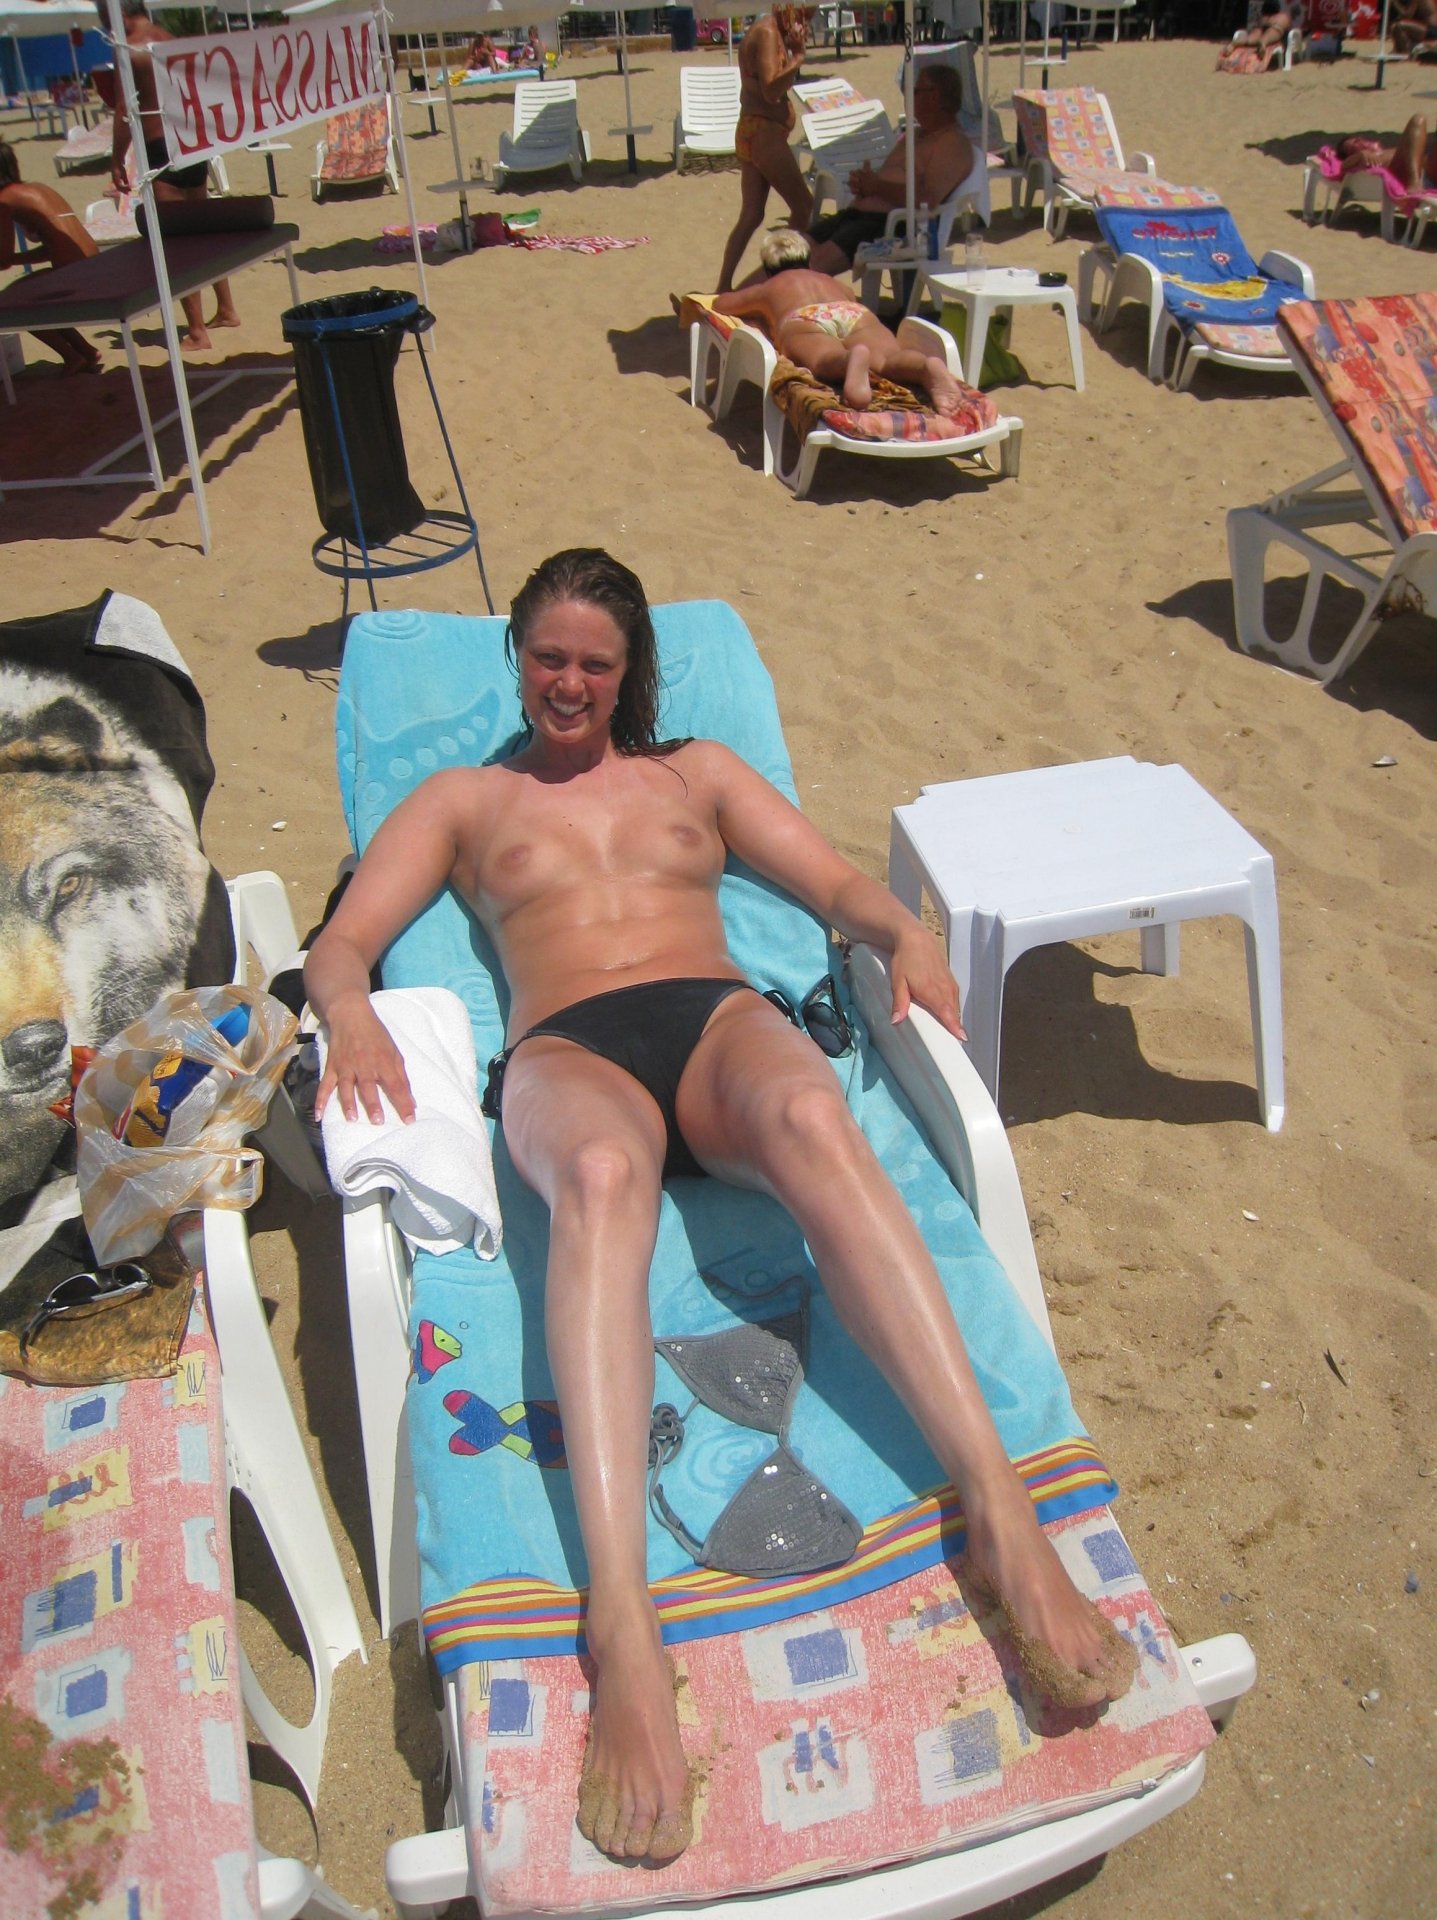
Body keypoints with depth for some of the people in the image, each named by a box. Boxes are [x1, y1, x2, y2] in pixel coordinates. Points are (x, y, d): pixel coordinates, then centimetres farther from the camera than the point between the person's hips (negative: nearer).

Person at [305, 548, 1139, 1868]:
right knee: (601, 1171, -40)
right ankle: (623, 1629, -51)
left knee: (812, 1115, -38)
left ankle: (1000, 1509, -46)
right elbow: (343, 941, 18)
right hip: (565, 1052, -1)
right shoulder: (461, 799, 29)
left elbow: (836, 879, 23)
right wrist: (351, 1011, -7)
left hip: (721, 1016, 1)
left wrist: (904, 930, -1)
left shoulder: (698, 769, 31)